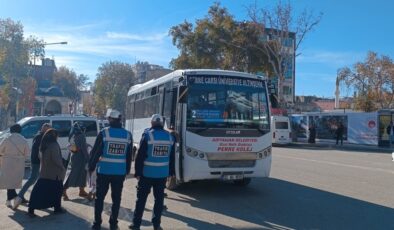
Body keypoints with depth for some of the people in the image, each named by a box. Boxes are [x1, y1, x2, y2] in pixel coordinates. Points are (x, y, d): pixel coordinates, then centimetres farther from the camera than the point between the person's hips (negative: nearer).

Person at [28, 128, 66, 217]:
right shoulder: (54, 145, -16)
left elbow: (41, 158, 17)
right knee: (56, 191, 8)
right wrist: (62, 167, -9)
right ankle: (57, 208, 16)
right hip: (54, 173, -7)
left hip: (43, 172, 7)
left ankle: (31, 210, 4)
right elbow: (56, 159, -20)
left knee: (39, 191, 6)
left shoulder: (43, 146, 9)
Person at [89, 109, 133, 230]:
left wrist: (91, 167, 6)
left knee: (99, 197, 10)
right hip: (120, 172, 2)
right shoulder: (128, 135, 2)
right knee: (116, 198, 12)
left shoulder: (104, 133, -8)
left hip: (104, 171, -2)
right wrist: (127, 170, 16)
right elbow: (129, 155, 8)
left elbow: (95, 152, -6)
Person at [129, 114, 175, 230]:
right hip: (162, 173, 3)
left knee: (141, 198, 8)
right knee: (159, 199, 13)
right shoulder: (170, 136, 4)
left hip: (147, 173, -3)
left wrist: (138, 172, -5)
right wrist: (171, 172, 16)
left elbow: (140, 156, -11)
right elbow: (172, 157, 9)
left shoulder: (147, 135, -10)